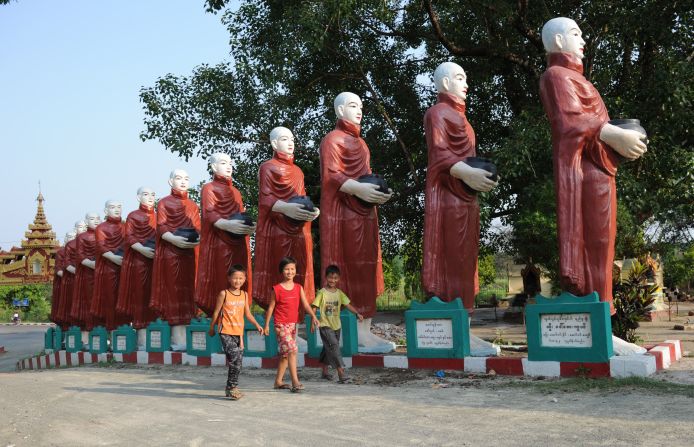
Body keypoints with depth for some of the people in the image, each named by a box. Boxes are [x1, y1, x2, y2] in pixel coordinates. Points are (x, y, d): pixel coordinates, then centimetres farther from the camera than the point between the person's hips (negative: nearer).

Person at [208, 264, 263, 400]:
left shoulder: (244, 294, 8)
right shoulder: (224, 294, -5)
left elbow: (247, 313, 13)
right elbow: (216, 312, 2)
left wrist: (257, 325, 2)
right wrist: (212, 328, 8)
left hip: (239, 332, 5)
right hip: (226, 332, -5)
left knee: (238, 361, 5)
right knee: (235, 359, -16)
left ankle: (231, 388, 17)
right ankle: (231, 388, -6)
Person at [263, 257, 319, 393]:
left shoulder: (299, 288, 5)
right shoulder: (276, 289, -6)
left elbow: (305, 304, -3)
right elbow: (271, 307, 0)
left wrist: (313, 316, -19)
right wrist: (267, 324, 1)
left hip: (293, 324, 6)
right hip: (281, 325, -6)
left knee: (285, 353, 13)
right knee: (292, 350, -17)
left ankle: (278, 381, 24)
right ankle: (295, 382, -19)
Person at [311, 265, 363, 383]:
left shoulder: (339, 293, 6)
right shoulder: (322, 292, -8)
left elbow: (347, 305, 4)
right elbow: (315, 307, -7)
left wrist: (357, 313, -10)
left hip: (336, 325, 6)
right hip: (325, 325, -5)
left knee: (328, 349, 15)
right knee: (334, 346, -15)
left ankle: (325, 372, 29)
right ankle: (341, 373, -18)